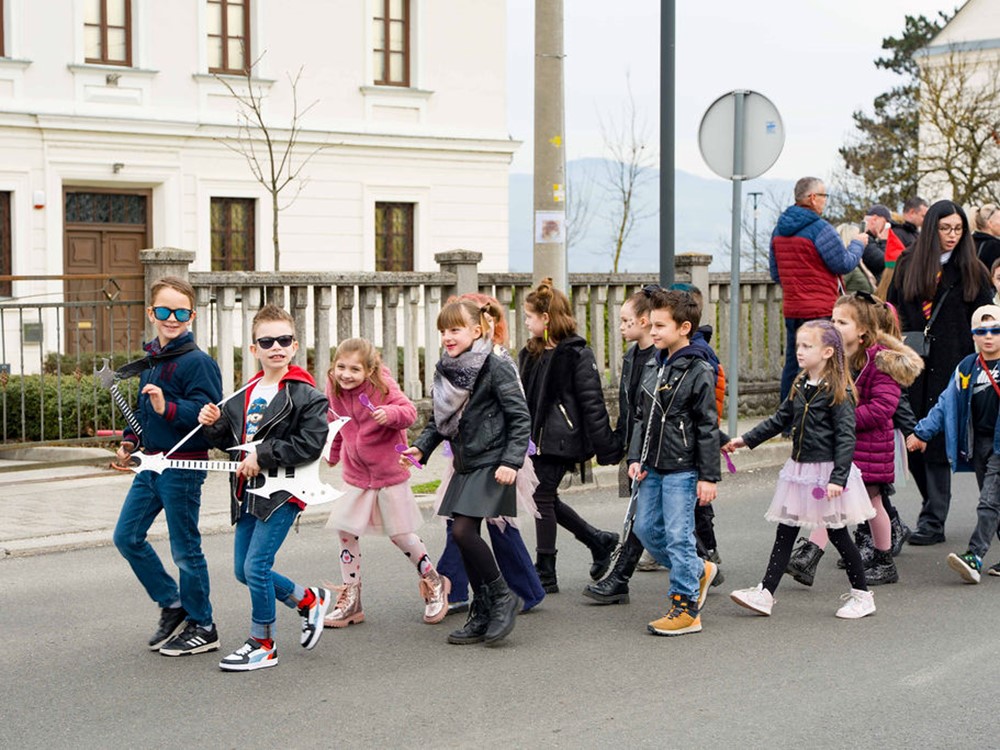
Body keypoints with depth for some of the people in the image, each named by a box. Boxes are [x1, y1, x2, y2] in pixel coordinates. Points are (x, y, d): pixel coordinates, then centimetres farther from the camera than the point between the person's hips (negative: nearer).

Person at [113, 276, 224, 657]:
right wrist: (130, 440, 13)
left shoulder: (197, 362, -15)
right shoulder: (149, 358, 11)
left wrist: (168, 408, -37)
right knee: (126, 536, 10)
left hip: (183, 466, -9)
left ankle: (201, 628, 15)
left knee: (185, 549, 1)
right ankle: (172, 604, 24)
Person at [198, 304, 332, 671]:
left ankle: (262, 644, 8)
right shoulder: (246, 395, 14)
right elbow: (231, 440, 23)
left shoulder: (306, 395, -10)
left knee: (256, 566, -10)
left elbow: (310, 445, -18)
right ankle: (308, 600, 31)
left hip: (282, 492, -8)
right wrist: (213, 425, 3)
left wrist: (263, 456, -18)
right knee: (243, 570, 10)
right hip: (248, 491, 8)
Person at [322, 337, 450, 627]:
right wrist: (333, 453, 25)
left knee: (400, 535, 1)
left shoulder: (382, 386, -18)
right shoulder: (334, 389, -4)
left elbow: (410, 411, -22)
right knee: (345, 532, -1)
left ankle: (434, 583, 25)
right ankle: (350, 601, 11)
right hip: (355, 474, 5)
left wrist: (390, 413, -42)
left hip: (389, 472, -5)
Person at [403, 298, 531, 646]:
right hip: (465, 465, 8)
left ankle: (503, 597, 0)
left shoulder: (495, 368, -11)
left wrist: (511, 461, -19)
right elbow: (438, 420, 18)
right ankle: (483, 616, 17)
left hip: (492, 465, -8)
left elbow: (520, 417, -12)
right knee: (463, 537, 7)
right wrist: (420, 447, 2)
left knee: (463, 530, -17)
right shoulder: (445, 370, 9)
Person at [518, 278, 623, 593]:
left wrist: (606, 447, -15)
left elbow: (592, 403, -13)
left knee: (543, 499, -5)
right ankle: (600, 541, 27)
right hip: (537, 437, 8)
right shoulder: (531, 354, 13)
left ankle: (545, 574, 5)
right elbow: (522, 399, 19)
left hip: (560, 438, -8)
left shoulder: (576, 354, -10)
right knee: (546, 499, 10)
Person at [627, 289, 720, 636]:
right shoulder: (652, 366, 11)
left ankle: (685, 608, 3)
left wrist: (708, 476, -12)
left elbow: (708, 427, -11)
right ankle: (698, 570, 30)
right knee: (645, 528, 10)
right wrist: (636, 457, 8)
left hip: (682, 469, -8)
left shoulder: (699, 372, -11)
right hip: (652, 467, 8)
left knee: (678, 535, -6)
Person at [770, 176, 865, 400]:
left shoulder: (779, 230, 11)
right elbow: (844, 264, -8)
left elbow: (775, 273, 17)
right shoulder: (820, 228, -13)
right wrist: (858, 244, 9)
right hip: (821, 310, -7)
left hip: (791, 309, 7)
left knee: (792, 365, 11)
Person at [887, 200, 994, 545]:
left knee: (936, 442, -4)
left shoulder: (971, 271, 4)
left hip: (950, 365, -2)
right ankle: (935, 510, 19)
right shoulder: (907, 265, 9)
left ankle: (933, 521, 1)